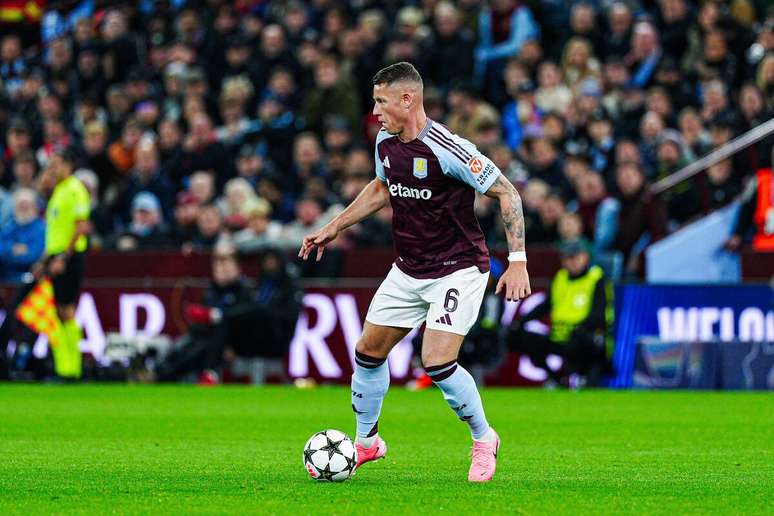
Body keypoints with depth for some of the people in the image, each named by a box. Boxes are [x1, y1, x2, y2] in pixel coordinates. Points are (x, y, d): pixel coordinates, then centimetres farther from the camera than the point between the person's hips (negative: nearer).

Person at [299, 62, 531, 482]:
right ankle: (366, 442, 30)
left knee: (437, 362, -19)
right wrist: (333, 228, 20)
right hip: (408, 270, 7)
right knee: (368, 352, 9)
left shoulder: (447, 149, -24)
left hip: (457, 269, -7)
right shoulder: (385, 141, -1)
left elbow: (506, 193, -19)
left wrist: (518, 260, -23)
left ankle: (484, 440, 5)